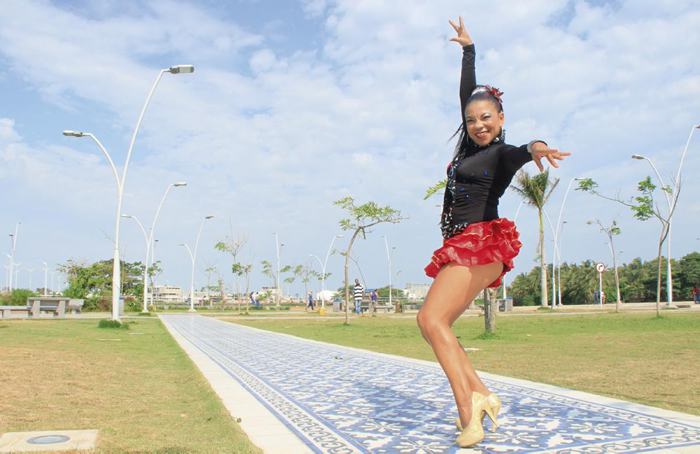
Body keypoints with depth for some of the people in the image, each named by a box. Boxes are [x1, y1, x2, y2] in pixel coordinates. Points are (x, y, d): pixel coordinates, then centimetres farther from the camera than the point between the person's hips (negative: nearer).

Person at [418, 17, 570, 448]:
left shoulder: (503, 152, -3)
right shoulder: (471, 146, 16)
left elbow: (517, 153, -29)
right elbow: (467, 93, 28)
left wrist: (535, 147, -52)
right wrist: (468, 49, 37)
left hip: (481, 245, -9)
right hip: (461, 247, 9)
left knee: (432, 320, -21)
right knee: (438, 326, 2)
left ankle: (470, 414, -20)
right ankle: (483, 396, 5)